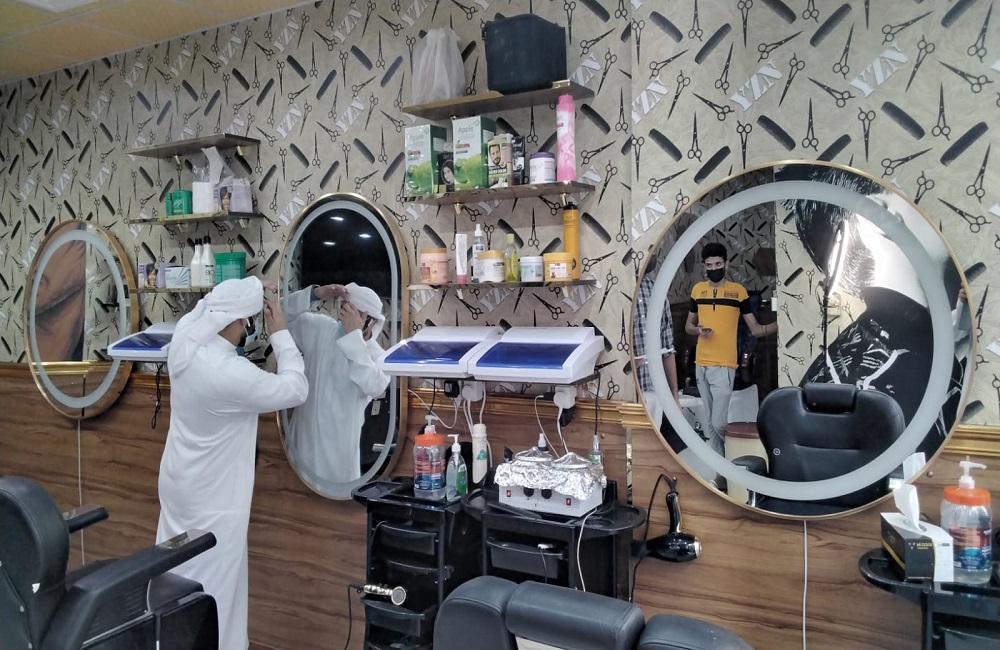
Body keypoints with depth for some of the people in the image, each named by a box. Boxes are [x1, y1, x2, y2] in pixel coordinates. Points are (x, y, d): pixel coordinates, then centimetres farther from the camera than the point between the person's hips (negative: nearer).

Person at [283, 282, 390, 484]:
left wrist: (354, 335, -30)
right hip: (304, 437, 3)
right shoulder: (320, 328, -2)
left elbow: (374, 387, -31)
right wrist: (315, 294, -14)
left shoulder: (377, 356, -11)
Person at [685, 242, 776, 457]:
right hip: (701, 364, 4)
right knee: (710, 422, 12)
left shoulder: (738, 291, -3)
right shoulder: (697, 290, 8)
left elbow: (755, 329, -2)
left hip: (724, 365, -4)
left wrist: (779, 324, -20)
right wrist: (698, 330, -6)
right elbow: (688, 326, 17)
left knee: (718, 423, -9)